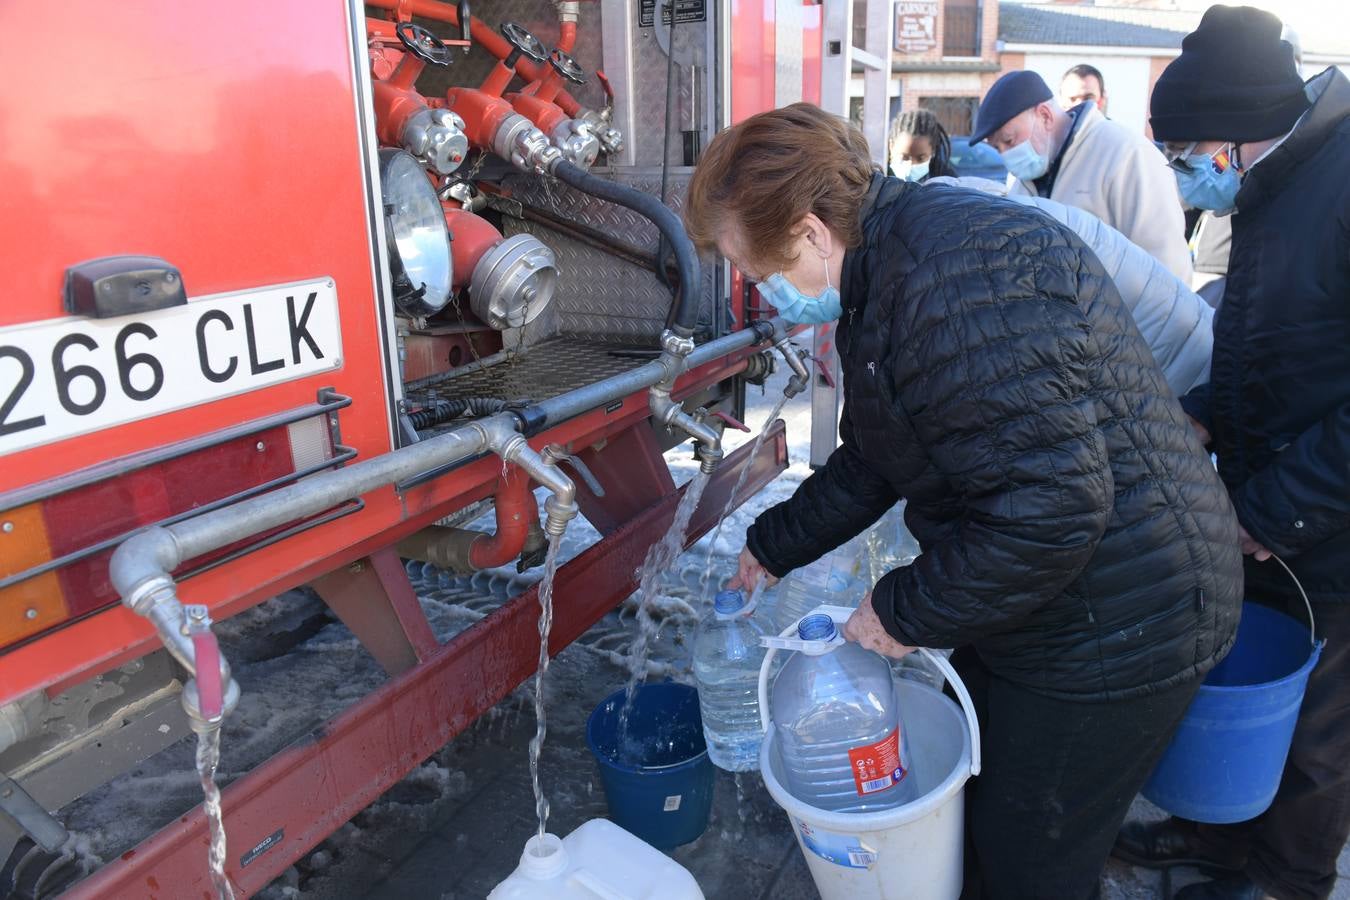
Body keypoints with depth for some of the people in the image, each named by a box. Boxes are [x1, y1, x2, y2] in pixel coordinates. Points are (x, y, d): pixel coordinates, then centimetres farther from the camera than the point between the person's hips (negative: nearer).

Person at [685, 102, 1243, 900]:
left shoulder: (963, 279, -30)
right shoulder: (881, 280, 6)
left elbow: (1052, 507, -34)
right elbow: (871, 464, 17)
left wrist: (907, 612, -21)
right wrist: (773, 547, 22)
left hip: (1115, 628, -9)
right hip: (1028, 601, 10)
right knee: (975, 803, 26)